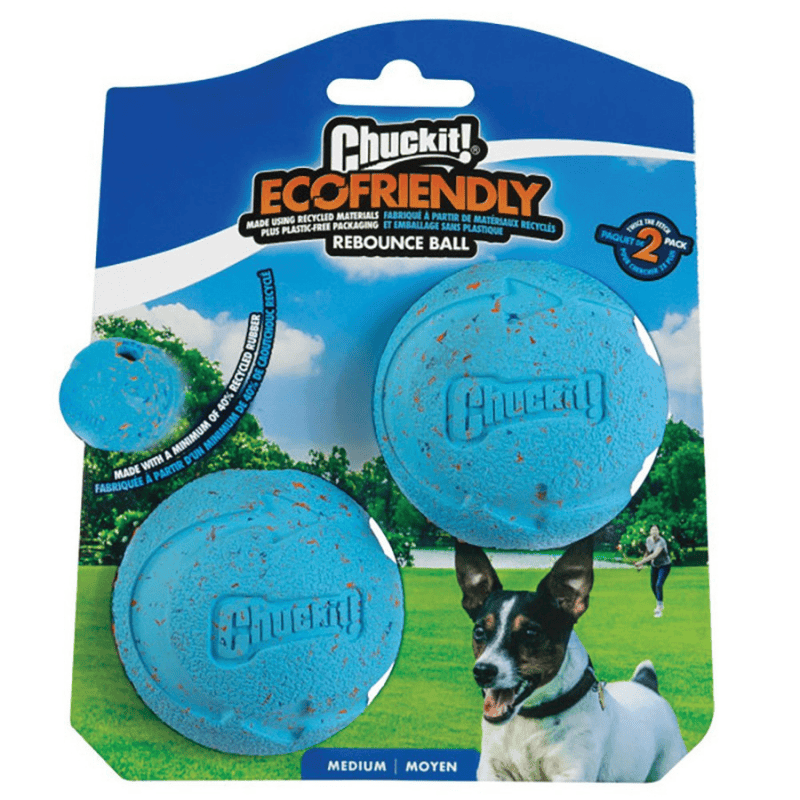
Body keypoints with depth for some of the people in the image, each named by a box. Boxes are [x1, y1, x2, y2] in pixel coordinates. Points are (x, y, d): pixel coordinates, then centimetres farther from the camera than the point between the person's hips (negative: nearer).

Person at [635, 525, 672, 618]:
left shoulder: (661, 541, -29)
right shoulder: (648, 540, -8)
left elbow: (655, 555, -41)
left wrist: (641, 561, -45)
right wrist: (642, 564, 9)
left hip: (664, 565, -6)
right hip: (654, 565, 7)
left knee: (659, 585, -20)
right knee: (653, 586, 11)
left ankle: (659, 608, -10)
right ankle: (660, 605, 35)